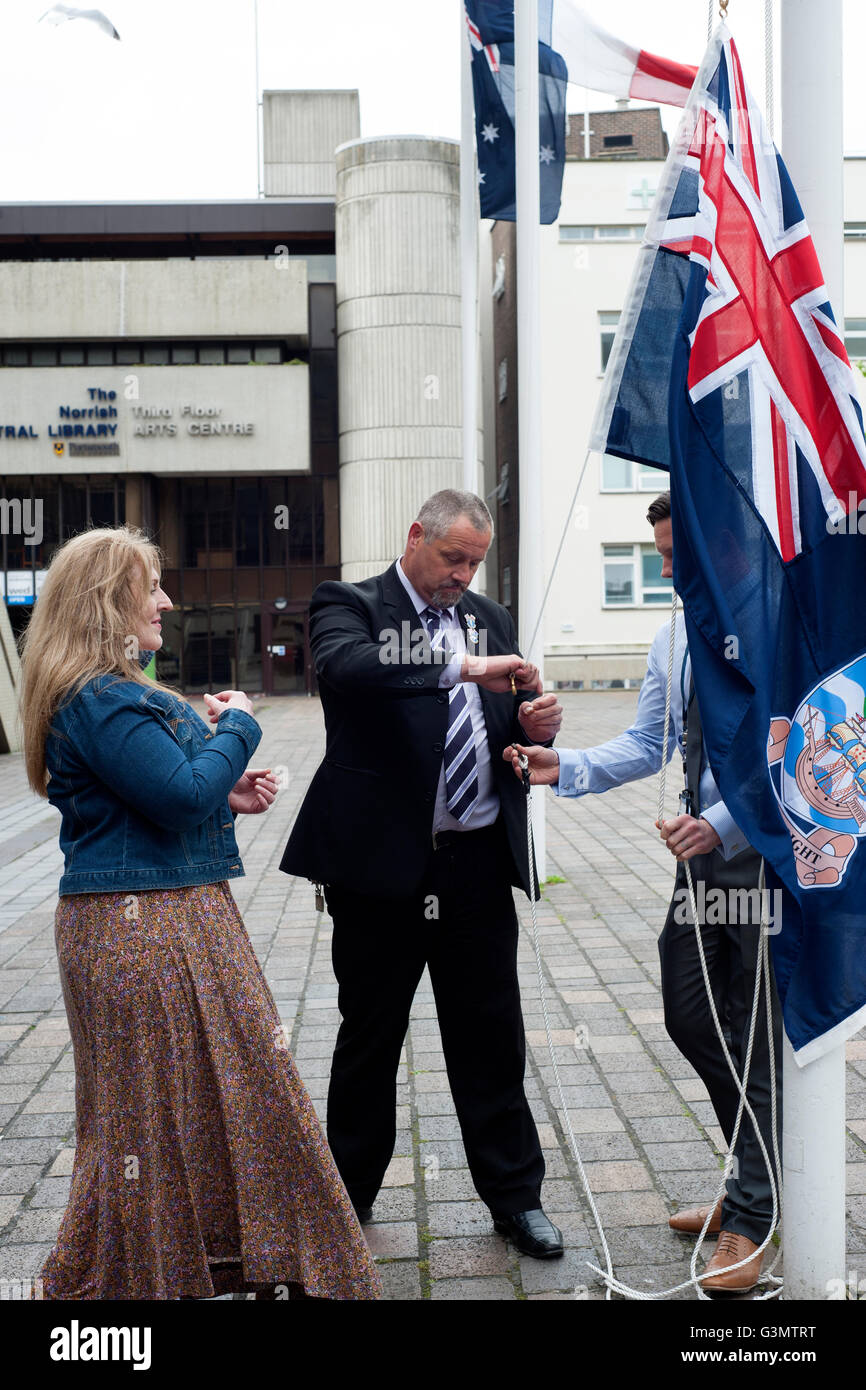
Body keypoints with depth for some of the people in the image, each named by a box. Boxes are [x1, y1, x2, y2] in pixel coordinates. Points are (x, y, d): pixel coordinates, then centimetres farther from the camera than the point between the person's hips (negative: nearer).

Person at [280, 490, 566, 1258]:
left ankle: (515, 1195, 27)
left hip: (478, 864, 4)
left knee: (492, 1036, 11)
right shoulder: (349, 606, -3)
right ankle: (349, 1194, 31)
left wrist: (535, 722, -8)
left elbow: (508, 726, 16)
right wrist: (461, 667, -32)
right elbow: (345, 668, -26)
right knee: (369, 1036, 12)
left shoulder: (490, 618, 13)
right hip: (382, 860, -3)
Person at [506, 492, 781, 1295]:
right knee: (689, 1018, 14)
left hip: (767, 852, -8)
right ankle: (761, 1175, 36)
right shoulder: (674, 640, 9)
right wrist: (565, 768, -5)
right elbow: (647, 744, 9)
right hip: (704, 851, 8)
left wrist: (723, 823, -26)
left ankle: (752, 1216, 22)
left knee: (756, 1032, 4)